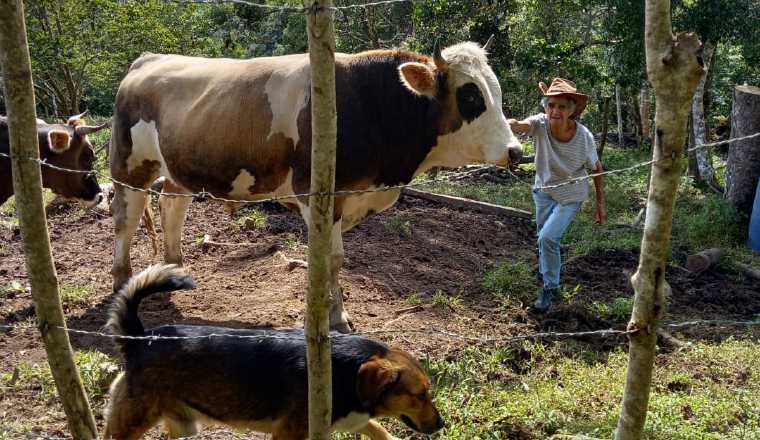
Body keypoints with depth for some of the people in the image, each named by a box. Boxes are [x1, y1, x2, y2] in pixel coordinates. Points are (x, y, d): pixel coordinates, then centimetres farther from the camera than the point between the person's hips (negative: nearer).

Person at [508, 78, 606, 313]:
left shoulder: (584, 137, -25)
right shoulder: (540, 123, -24)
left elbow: (596, 169, -10)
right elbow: (520, 125, -46)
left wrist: (600, 205, -4)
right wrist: (507, 124, -71)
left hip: (570, 196, -3)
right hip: (544, 190, 4)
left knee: (548, 237, -17)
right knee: (544, 238, 20)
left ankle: (550, 288, 5)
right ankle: (547, 279, 50)